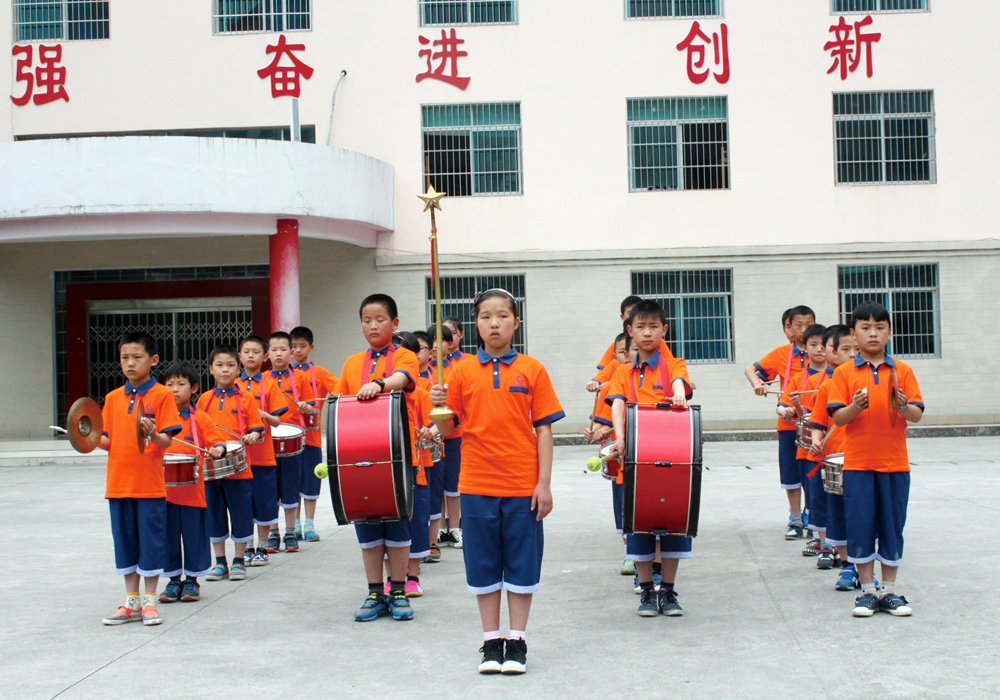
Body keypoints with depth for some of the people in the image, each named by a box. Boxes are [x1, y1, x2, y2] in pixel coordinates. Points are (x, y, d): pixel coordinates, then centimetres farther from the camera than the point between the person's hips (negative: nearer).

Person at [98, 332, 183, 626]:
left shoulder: (162, 395, -5)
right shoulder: (112, 398, 10)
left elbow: (167, 441, -10)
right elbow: (109, 442, 10)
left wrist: (152, 434, -30)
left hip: (150, 483, -5)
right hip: (119, 482, 5)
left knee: (151, 541, 2)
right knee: (125, 542, 11)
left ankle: (149, 601, 15)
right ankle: (131, 602, 22)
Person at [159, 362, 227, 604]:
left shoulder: (200, 418, 0)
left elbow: (217, 440, -7)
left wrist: (218, 449, -28)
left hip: (192, 490, -3)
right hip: (164, 489, 3)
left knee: (193, 534, 3)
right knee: (169, 535, 8)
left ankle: (192, 580, 14)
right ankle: (174, 579, 19)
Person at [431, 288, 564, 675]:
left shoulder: (532, 370, 0)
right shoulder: (463, 371, 3)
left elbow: (543, 428, 0)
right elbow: (448, 428, 6)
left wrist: (544, 483, -5)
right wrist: (439, 406, -16)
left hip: (523, 485, -1)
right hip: (477, 484, 1)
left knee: (522, 564, 6)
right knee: (483, 565, 8)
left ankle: (516, 642, 18)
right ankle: (491, 642, 20)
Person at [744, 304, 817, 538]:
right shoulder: (782, 353, 5)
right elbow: (751, 369, 8)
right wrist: (756, 382, -14)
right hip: (789, 423, 2)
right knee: (792, 475, 7)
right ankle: (795, 520, 17)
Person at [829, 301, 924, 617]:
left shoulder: (902, 371, 4)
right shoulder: (844, 372, 1)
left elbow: (917, 415, 0)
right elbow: (837, 417, -3)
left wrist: (902, 405, -20)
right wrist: (856, 406, -22)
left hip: (895, 463, 1)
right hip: (857, 463, -1)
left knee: (892, 528, 6)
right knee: (860, 526, 1)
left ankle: (889, 591, 17)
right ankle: (867, 591, 13)